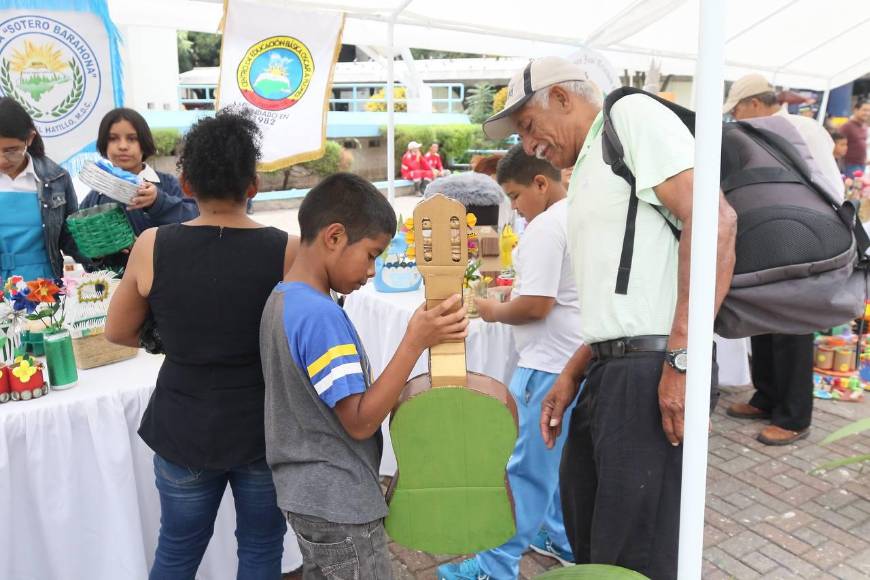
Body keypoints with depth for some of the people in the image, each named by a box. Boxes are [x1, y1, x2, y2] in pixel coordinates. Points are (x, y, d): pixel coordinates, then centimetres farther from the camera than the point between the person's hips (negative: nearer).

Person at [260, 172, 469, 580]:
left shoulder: (282, 300, 4)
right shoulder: (320, 315, -26)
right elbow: (361, 421, -24)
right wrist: (415, 342, -28)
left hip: (308, 495, 9)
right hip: (338, 505, -9)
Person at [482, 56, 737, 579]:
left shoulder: (631, 115, -3)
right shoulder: (588, 173, 23)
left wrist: (682, 358, -22)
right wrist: (571, 378, 16)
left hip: (652, 370, -10)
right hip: (609, 370, 10)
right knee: (587, 534, 22)